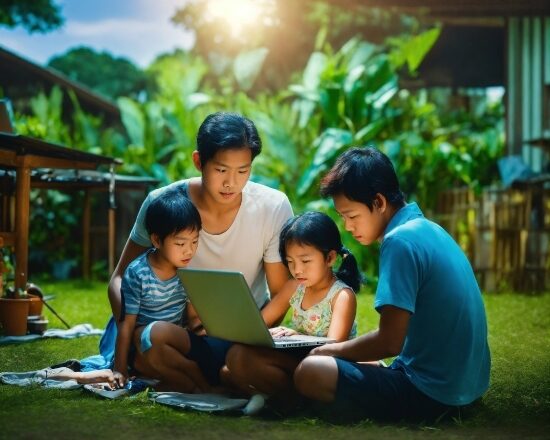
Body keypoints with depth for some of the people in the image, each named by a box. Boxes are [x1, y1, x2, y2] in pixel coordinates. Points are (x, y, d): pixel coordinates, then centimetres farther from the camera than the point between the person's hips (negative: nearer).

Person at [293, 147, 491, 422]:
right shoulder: (428, 229, 11)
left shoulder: (400, 241, -18)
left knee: (310, 373, -17)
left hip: (434, 393, -10)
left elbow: (389, 342, -20)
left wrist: (330, 350, -4)